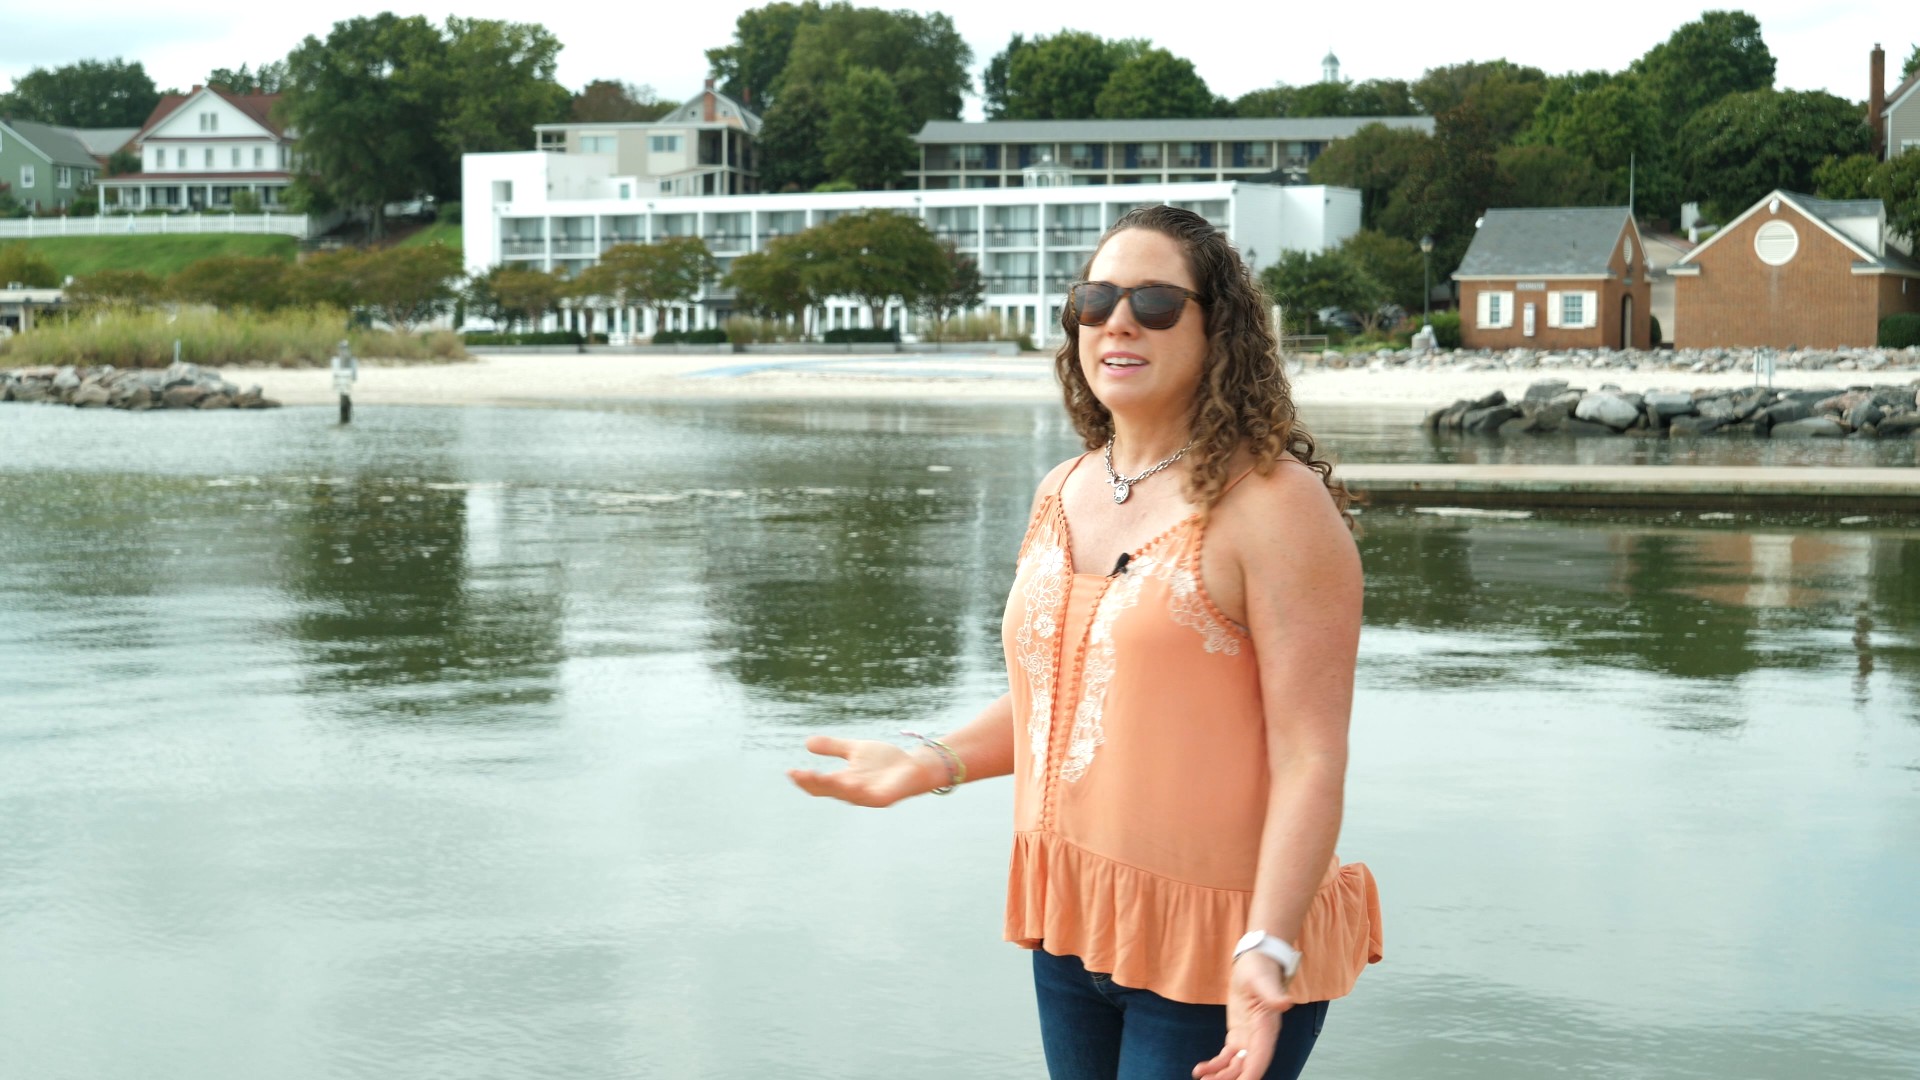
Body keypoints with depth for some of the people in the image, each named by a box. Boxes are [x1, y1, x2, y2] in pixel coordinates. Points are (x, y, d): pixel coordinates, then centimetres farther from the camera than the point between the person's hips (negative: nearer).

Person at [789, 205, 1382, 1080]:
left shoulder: (1274, 503, -13)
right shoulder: (1062, 495, 9)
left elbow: (1310, 757, -17)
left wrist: (1267, 951, -26)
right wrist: (934, 763, 5)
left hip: (1212, 947, -6)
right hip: (1070, 934, 7)